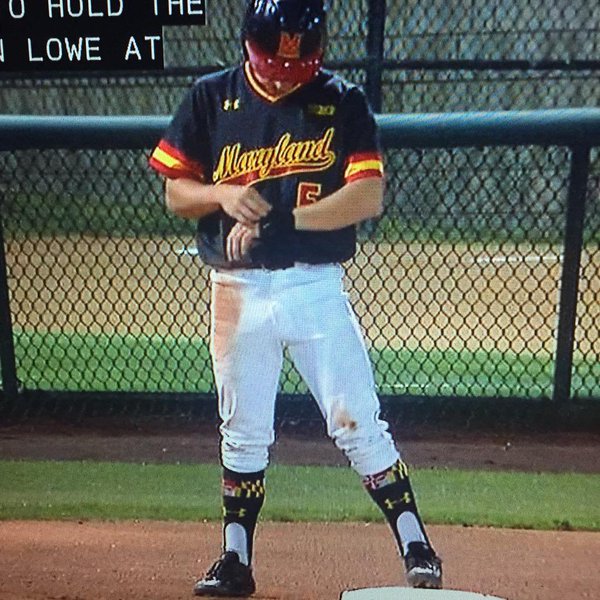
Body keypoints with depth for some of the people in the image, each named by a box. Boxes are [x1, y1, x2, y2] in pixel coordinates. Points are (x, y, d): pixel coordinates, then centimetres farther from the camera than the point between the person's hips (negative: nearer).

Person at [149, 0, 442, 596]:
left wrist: (278, 219, -19)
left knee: (359, 424, -1)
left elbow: (369, 195, -11)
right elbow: (175, 191, 7)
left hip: (316, 289, -2)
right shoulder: (211, 98, 5)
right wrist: (223, 194, -15)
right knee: (242, 432, 10)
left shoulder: (343, 102, 0)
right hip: (237, 293, 2)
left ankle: (417, 550, 13)